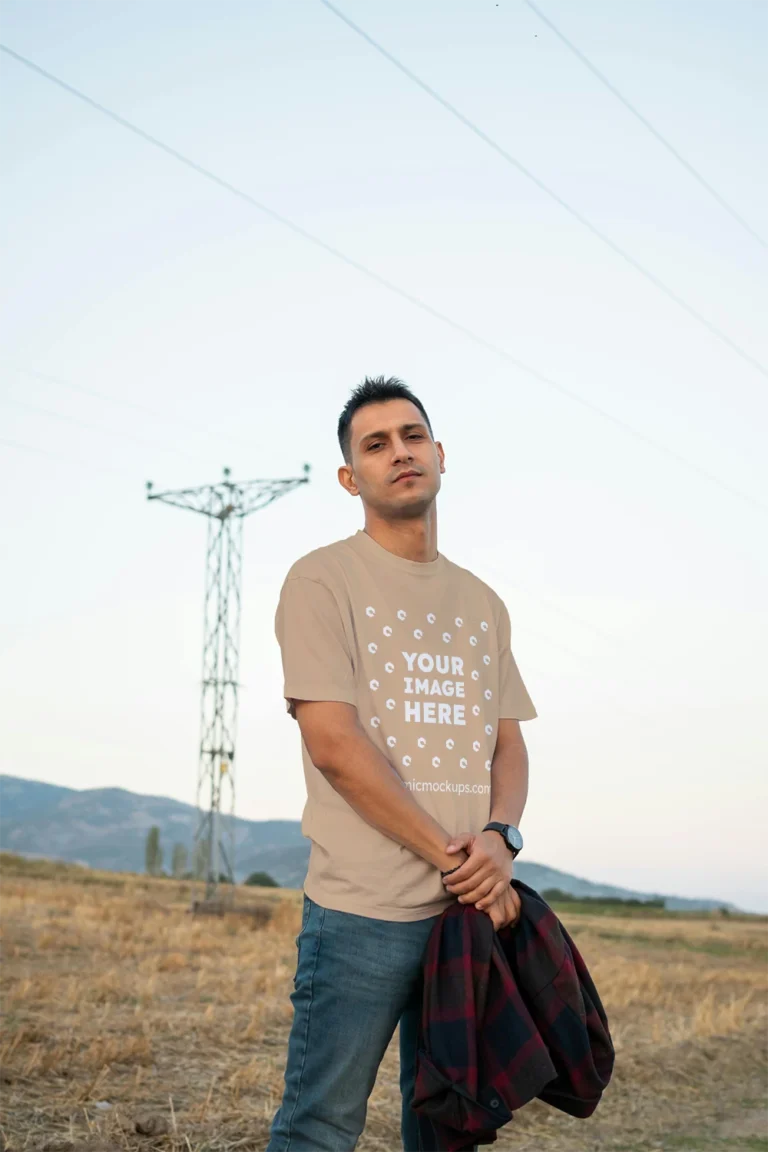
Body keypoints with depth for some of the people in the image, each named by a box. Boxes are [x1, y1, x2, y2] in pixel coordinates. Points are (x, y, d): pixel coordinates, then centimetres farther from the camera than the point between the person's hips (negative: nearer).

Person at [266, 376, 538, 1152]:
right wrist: (452, 857, -12)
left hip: (471, 906, 6)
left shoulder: (480, 602, 17)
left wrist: (501, 837, -8)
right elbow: (334, 744, -11)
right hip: (362, 910, -5)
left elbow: (507, 743, 14)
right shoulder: (323, 580, -2)